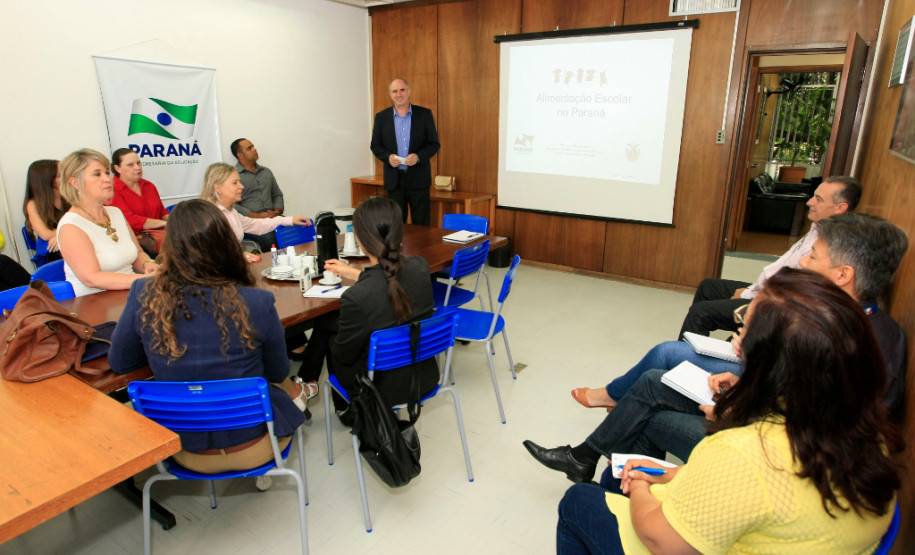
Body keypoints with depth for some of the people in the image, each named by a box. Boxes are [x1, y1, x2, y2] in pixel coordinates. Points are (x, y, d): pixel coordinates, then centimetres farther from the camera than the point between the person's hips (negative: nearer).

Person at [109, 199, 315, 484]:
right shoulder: (256, 304, -26)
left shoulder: (144, 298, -19)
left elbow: (119, 363, 0)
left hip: (184, 450, 3)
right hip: (249, 445, -3)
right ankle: (265, 470, 50)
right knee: (293, 389, 31)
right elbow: (277, 373, -6)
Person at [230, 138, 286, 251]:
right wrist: (257, 215, -14)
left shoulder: (266, 172, 23)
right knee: (268, 237, -36)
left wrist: (277, 211, 2)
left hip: (271, 217, 5)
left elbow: (277, 195, 24)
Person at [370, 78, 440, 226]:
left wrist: (418, 156, -16)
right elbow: (375, 145, 9)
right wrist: (388, 157, -12)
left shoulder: (425, 114, 3)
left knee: (421, 225, 3)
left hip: (418, 179, -1)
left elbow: (434, 143, 2)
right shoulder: (381, 117, 7)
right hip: (394, 180, 1)